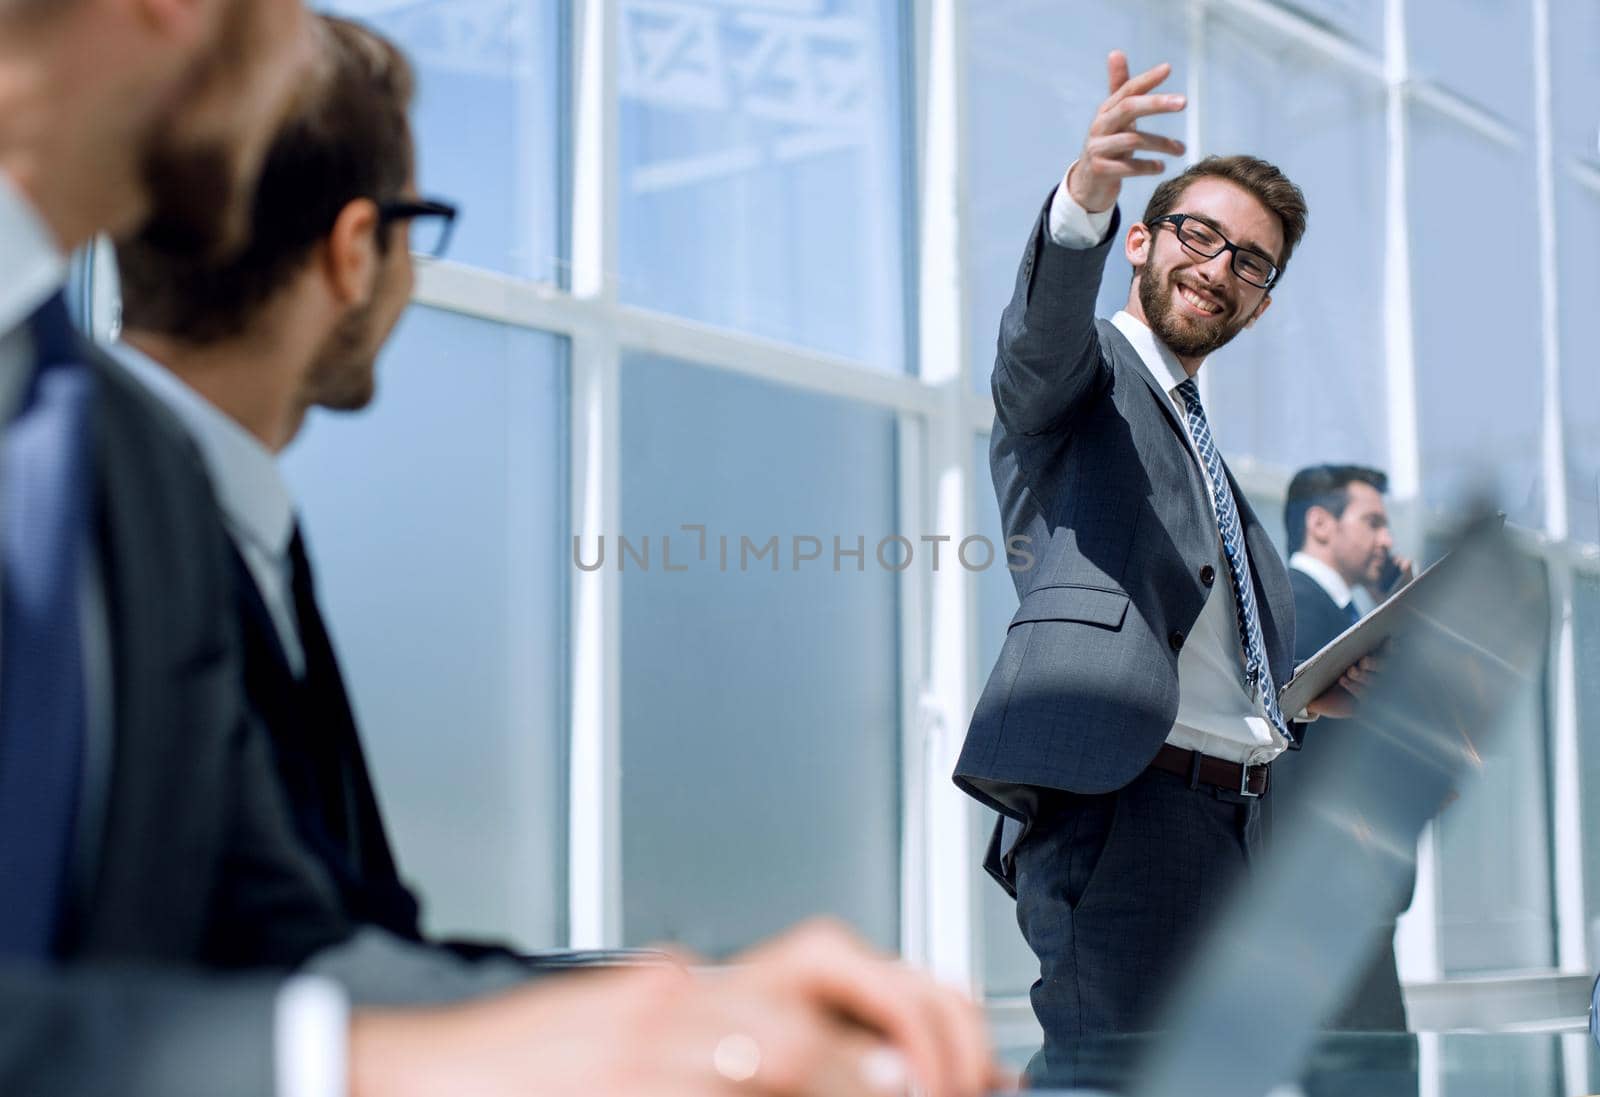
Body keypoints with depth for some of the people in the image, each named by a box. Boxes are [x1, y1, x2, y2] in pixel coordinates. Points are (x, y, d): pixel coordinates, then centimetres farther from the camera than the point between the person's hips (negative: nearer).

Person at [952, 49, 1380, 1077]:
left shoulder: (1199, 443, 31)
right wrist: (1086, 195, -40)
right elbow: (1046, 324, -19)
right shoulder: (1079, 375, 7)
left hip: (1233, 826, 9)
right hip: (1123, 802, -9)